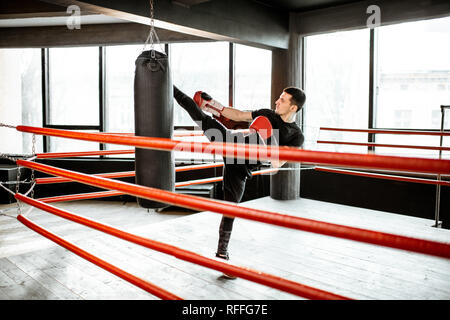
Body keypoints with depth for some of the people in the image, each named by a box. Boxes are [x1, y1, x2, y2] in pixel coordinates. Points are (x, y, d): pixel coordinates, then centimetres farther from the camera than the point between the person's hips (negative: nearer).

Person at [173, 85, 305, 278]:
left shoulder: (296, 136, -3)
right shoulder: (267, 114, 8)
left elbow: (277, 163, -11)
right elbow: (238, 115, 17)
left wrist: (269, 139, -24)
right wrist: (215, 106, 12)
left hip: (240, 168, -3)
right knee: (200, 116, -14)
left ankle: (222, 252, 19)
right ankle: (172, 91, 2)